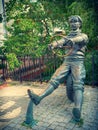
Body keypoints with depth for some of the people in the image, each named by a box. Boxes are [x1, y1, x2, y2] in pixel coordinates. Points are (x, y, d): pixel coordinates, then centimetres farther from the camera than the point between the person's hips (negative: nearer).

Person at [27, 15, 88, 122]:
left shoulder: (83, 35, 11)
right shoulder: (68, 36, 24)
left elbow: (81, 39, -15)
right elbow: (62, 41, 1)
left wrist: (72, 40, -40)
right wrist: (55, 43, -26)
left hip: (78, 61, -4)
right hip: (66, 61, 4)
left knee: (78, 84, -24)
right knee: (55, 79, -14)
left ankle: (77, 111, -44)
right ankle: (39, 98, -27)